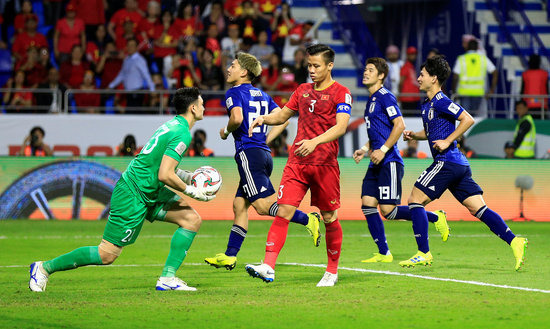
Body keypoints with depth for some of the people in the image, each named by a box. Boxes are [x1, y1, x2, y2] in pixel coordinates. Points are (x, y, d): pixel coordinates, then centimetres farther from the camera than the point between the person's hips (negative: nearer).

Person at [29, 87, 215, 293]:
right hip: (133, 196, -10)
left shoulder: (174, 125, 12)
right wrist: (193, 192, -12)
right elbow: (164, 175, -24)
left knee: (192, 219, 3)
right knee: (107, 254, -6)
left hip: (149, 192, 10)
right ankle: (45, 268, 5)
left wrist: (189, 177, 14)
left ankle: (167, 278, 2)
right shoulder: (182, 134, -18)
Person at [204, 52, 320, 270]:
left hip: (249, 153, -9)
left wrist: (226, 132, -2)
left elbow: (237, 118, -21)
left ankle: (307, 220, -29)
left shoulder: (234, 92, -4)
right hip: (264, 153, 9)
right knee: (239, 205, 12)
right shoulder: (262, 94, 19)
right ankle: (229, 256, 13)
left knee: (262, 205, -14)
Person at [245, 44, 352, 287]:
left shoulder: (340, 92, -3)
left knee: (329, 218, 5)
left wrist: (315, 141, -31)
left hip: (325, 164, -4)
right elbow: (283, 115, 27)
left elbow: (341, 126, -17)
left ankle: (332, 271, 21)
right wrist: (264, 118, 5)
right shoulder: (302, 90, 15)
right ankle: (268, 267, -17)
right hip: (297, 162, 4)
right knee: (283, 211, -9)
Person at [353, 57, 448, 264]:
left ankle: (435, 217, 4)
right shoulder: (371, 100, 20)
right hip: (377, 163, 9)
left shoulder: (385, 97, -9)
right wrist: (365, 150, 15)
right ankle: (384, 254, 5)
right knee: (367, 205, 0)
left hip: (389, 162, -9)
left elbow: (400, 125, -17)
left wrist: (382, 150, -18)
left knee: (388, 210, -12)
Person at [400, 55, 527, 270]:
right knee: (478, 208, 1)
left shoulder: (441, 102, -10)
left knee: (415, 199, -4)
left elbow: (468, 119, -16)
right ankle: (514, 241, -9)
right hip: (459, 164, 10)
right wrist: (413, 135, 14)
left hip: (447, 162, -10)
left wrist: (447, 141, -16)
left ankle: (424, 254, -4)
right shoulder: (426, 105, 19)